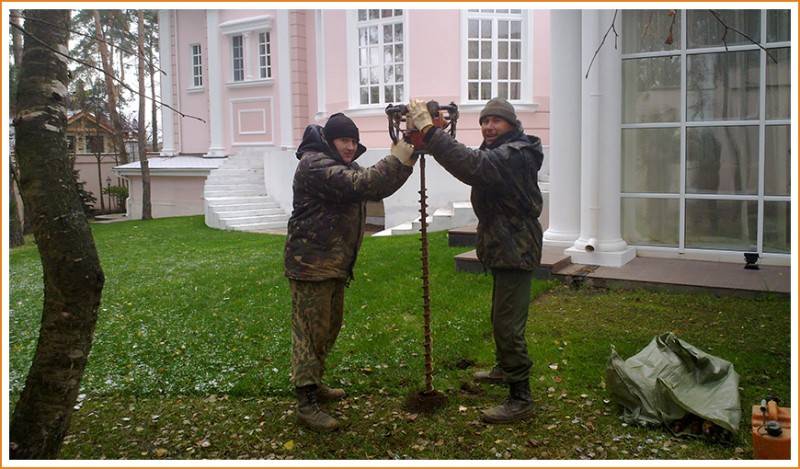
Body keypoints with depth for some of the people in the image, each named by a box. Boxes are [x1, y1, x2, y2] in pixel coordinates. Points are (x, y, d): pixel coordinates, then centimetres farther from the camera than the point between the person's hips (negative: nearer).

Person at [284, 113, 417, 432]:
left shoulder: (341, 166, 18)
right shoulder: (316, 164, -17)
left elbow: (377, 188, 12)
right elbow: (360, 184, -30)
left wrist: (404, 162, -2)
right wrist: (396, 161, -27)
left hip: (334, 263, 10)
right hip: (311, 263, -10)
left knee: (330, 326, 18)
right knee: (310, 331, -6)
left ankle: (312, 384, 33)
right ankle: (306, 403, -1)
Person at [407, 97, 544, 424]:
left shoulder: (515, 154, -23)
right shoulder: (498, 152, 16)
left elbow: (472, 165, -37)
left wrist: (428, 129, -38)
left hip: (515, 252, -11)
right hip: (504, 249, 11)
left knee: (508, 326, -9)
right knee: (501, 318, 26)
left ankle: (520, 398, -1)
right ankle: (506, 369, 45)